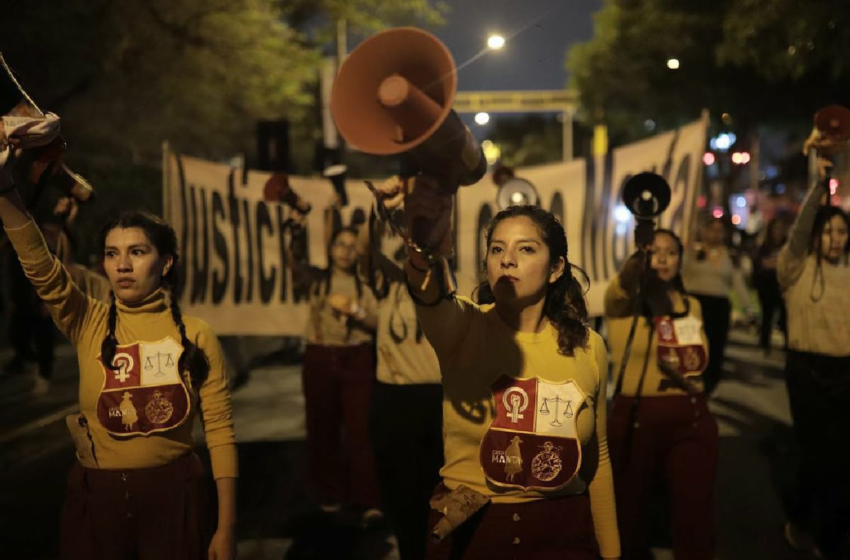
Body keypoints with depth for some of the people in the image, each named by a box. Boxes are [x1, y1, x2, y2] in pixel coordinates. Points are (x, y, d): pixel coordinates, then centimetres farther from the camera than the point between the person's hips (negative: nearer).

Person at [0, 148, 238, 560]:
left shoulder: (196, 335, -5)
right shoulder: (88, 324, -2)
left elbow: (220, 429, -5)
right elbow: (38, 265, -19)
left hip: (171, 492, -1)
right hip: (96, 494, 1)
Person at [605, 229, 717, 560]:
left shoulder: (692, 305, 11)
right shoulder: (622, 300, -4)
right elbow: (625, 282, -29)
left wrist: (685, 372, 2)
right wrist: (637, 260, -48)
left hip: (691, 419, 3)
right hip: (634, 417, -3)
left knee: (694, 518, 5)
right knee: (627, 514, 9)